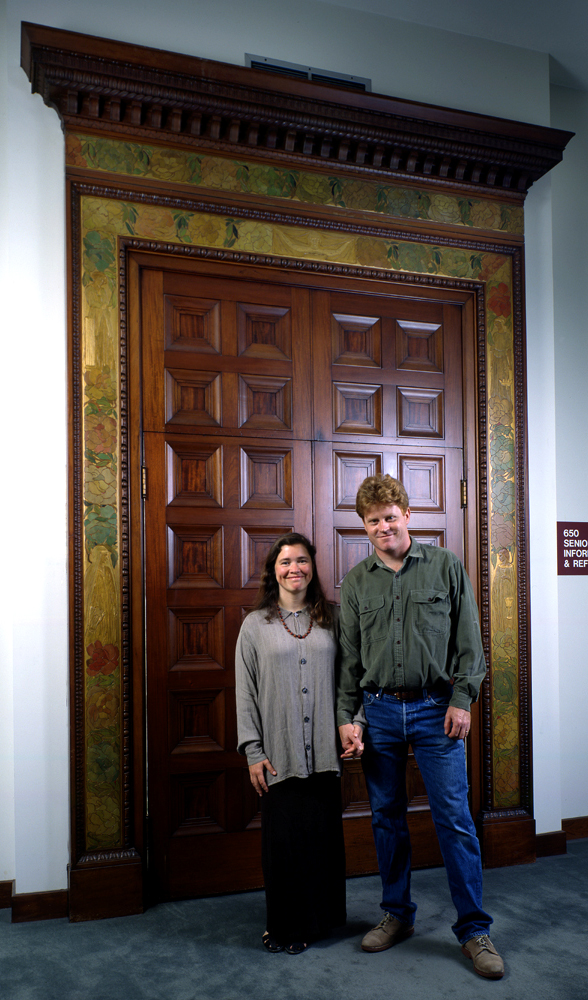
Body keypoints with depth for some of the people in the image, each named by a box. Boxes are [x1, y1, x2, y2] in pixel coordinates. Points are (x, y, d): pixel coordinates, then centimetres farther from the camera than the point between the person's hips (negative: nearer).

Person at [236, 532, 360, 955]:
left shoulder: (330, 619, 7)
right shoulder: (256, 625, 2)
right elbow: (246, 693, 1)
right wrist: (253, 752, -3)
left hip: (324, 753, 2)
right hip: (279, 755, -2)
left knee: (324, 834, 7)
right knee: (283, 837, 3)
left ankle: (321, 917, 27)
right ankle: (285, 926, 21)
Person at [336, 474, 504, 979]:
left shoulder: (446, 566, 0)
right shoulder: (356, 581, 6)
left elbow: (469, 640, 1)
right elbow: (349, 657, 7)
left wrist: (462, 699, -7)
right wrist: (346, 716, 2)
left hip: (435, 709, -2)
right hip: (379, 711, 3)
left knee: (454, 818, 0)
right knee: (387, 817, 11)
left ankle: (474, 929, 14)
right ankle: (397, 914, 28)